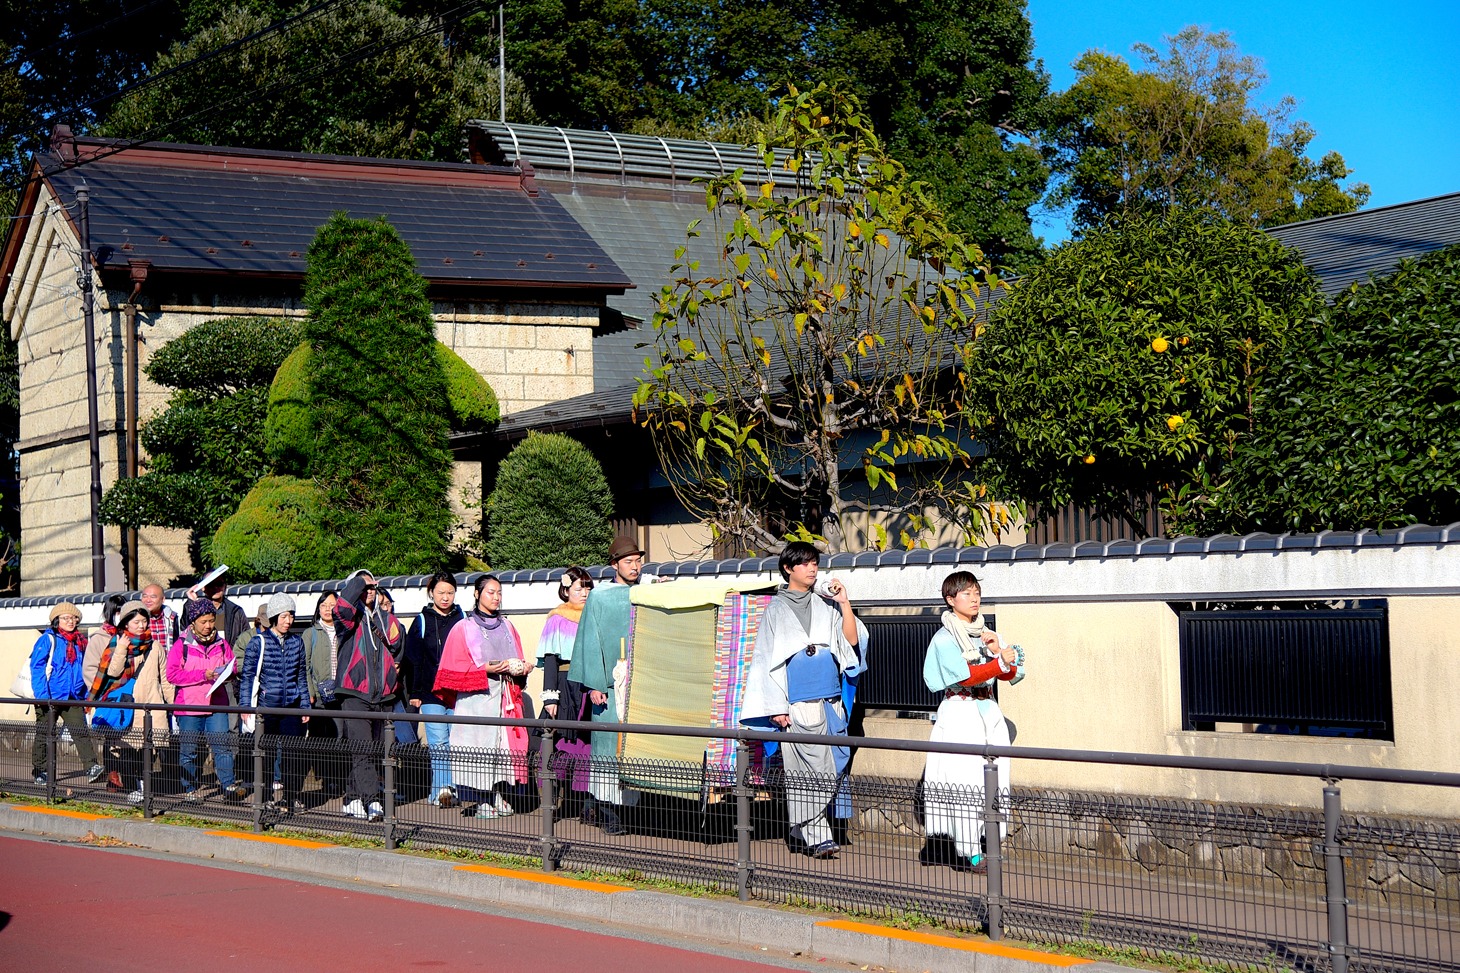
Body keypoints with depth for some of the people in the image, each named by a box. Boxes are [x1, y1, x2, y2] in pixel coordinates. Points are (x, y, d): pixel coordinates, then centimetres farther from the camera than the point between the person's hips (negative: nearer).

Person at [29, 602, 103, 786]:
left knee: (81, 732, -9)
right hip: (49, 698, -4)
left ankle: (92, 768, -18)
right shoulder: (47, 640, -5)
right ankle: (39, 773, 16)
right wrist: (41, 695, -16)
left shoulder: (79, 643, 12)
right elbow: (37, 668, -9)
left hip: (73, 698, 4)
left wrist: (86, 696, 15)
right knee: (43, 735, 7)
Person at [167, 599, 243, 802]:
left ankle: (229, 785, 0)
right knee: (189, 751, 5)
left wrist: (225, 674, -6)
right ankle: (189, 789, 15)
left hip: (217, 704, 2)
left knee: (222, 746, -4)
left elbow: (232, 667, 19)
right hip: (189, 705, -2)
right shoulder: (181, 645, -2)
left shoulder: (221, 644, 9)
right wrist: (203, 675, -15)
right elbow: (172, 674, -10)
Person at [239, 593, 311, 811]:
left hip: (291, 706, 3)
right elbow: (247, 676, 1)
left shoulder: (297, 642, 10)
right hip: (266, 705, -2)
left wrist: (305, 705, 13)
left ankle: (292, 796, 2)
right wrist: (246, 707, -4)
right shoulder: (258, 642, -1)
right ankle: (271, 795, 12)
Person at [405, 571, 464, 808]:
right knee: (438, 742, -9)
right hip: (431, 692, -2)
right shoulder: (422, 621, 6)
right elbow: (412, 660, 5)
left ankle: (451, 788, 8)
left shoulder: (462, 620, 10)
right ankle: (440, 789, -11)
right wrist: (414, 693, 1)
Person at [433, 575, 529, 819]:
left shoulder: (507, 627, 18)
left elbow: (518, 661, 22)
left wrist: (520, 669, -2)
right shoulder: (463, 629, 3)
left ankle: (496, 798, 5)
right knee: (480, 744, -8)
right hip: (476, 696, -4)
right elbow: (454, 666, -3)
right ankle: (484, 802, -4)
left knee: (503, 742, -1)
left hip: (504, 696, 4)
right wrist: (485, 669, -15)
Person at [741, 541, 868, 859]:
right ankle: (817, 837, -9)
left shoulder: (825, 605, 14)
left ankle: (800, 833, 16)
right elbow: (767, 659, 3)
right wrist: (776, 706, -4)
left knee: (833, 767, 3)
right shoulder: (776, 609, 5)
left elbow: (852, 640, 5)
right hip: (797, 703, -4)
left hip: (830, 699, 4)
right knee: (810, 769, -11)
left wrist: (844, 603, -6)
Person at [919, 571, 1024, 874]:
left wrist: (998, 651, -9)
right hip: (960, 712, -6)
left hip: (988, 712, 6)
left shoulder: (988, 635, 15)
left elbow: (1010, 676, 8)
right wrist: (1001, 662, -23)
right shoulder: (945, 638, -5)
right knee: (964, 780, -10)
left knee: (992, 778, 1)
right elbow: (965, 676, -17)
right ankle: (969, 852, -9)